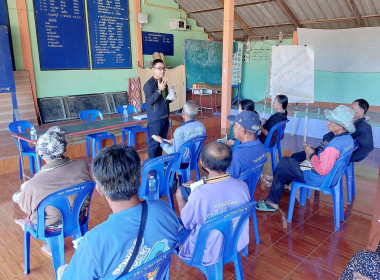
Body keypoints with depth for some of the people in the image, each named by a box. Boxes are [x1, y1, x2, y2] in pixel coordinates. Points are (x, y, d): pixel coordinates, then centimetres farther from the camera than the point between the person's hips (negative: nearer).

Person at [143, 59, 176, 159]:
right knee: (154, 143, -1)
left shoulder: (164, 83, 13)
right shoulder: (149, 84, -11)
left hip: (165, 118, 8)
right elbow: (149, 101, -24)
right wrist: (159, 90, -33)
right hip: (155, 119, -8)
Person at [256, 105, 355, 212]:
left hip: (319, 179, -10)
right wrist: (315, 152, 1)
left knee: (283, 163, 0)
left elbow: (322, 170, -29)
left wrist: (312, 154, -17)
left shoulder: (334, 145, -32)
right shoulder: (349, 138, -2)